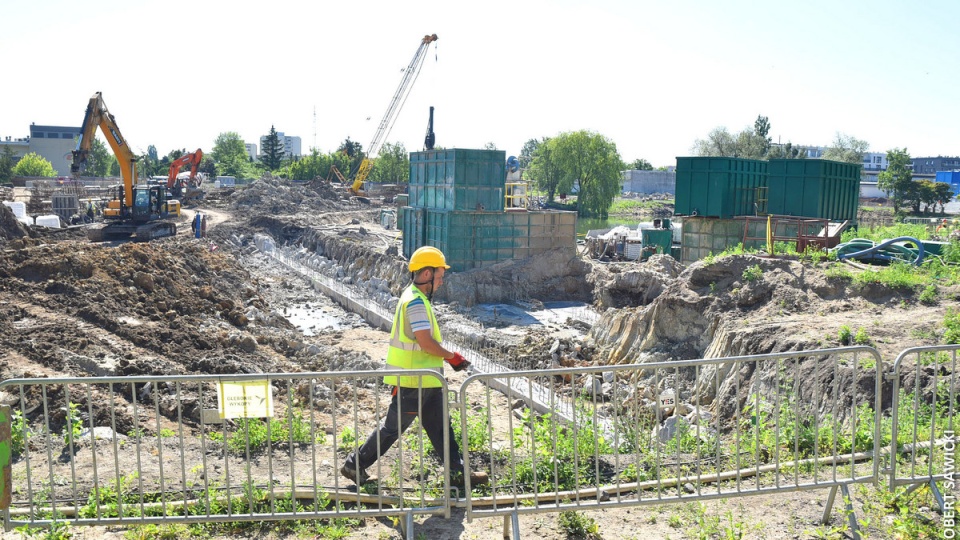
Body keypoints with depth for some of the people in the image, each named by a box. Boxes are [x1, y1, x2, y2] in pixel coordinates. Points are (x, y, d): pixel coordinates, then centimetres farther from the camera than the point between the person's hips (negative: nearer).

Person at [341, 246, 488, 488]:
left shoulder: (416, 298, 13)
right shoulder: (416, 302, -20)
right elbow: (426, 342, -25)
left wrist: (447, 357, 12)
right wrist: (452, 357, -12)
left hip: (424, 379, 10)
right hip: (413, 381, -10)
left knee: (439, 426, 13)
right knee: (394, 426, 2)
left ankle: (458, 471, 20)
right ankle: (355, 464, 15)